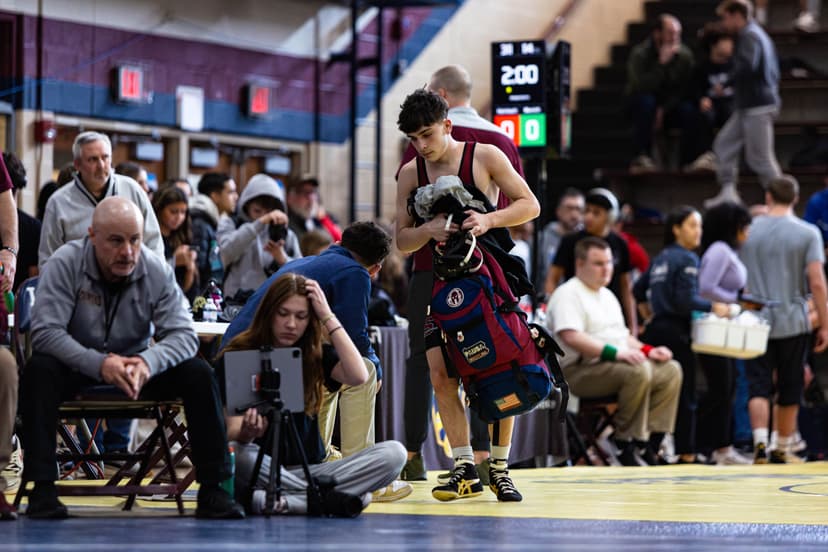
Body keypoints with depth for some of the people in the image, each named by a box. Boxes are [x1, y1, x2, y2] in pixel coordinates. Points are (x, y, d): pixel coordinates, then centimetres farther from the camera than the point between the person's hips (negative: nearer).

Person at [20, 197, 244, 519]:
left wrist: (147, 363, -37)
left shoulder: (157, 271, -10)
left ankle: (212, 489, -13)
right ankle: (42, 489, -31)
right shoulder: (65, 265, -18)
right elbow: (46, 332, -25)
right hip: (77, 366, -3)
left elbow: (182, 334, -14)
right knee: (39, 370, -34)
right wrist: (99, 364, -40)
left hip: (136, 365, 3)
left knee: (198, 373, -19)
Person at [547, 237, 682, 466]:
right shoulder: (568, 294, -8)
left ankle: (649, 440, -10)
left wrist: (647, 350, 7)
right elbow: (571, 337, -22)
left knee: (671, 370, -6)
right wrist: (615, 353, -29)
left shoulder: (607, 296, 23)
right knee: (638, 371, -33)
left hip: (617, 363, 10)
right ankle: (626, 441, -20)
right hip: (580, 371, -10)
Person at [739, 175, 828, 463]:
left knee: (759, 386, 0)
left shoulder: (749, 230, 3)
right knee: (790, 390, 11)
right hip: (793, 322, -1)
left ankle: (760, 441, -20)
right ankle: (783, 449, 19)